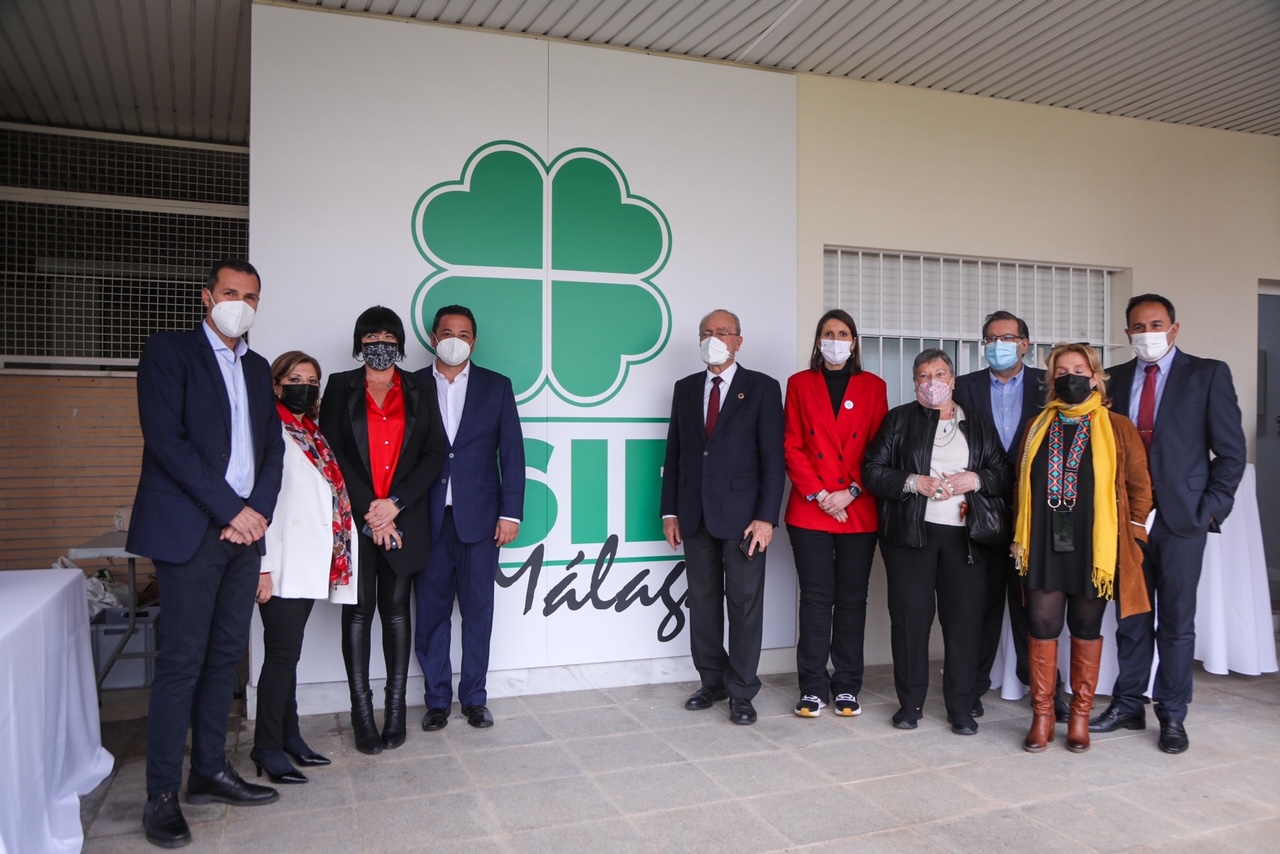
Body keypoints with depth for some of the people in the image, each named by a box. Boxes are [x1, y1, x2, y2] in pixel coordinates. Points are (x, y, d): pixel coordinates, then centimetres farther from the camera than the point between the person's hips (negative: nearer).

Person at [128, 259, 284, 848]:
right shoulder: (168, 352, -1)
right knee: (182, 660, -4)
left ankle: (210, 772, 21)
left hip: (245, 528, 6)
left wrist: (260, 509, -2)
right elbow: (166, 439, -12)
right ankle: (161, 795, 6)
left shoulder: (257, 368, 18)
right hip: (190, 529, -6)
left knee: (226, 654, 10)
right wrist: (230, 510, -14)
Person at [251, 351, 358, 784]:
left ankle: (288, 736, 22)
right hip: (282, 565, -7)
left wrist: (330, 559, 10)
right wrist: (263, 566, -19)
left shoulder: (313, 435, 16)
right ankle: (267, 747, 8)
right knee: (282, 653, -3)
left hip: (310, 565, 7)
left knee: (289, 652, 14)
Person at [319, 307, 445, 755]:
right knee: (358, 610, 1)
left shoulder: (419, 392, 7)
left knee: (396, 609, 6)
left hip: (403, 518, 1)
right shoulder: (341, 387, 4)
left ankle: (396, 708, 13)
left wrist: (395, 504, -10)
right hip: (354, 517, -1)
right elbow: (332, 451, -3)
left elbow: (433, 454, 2)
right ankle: (362, 712, 8)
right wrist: (367, 509, -10)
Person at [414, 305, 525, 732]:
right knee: (431, 612, 7)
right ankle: (437, 699, 20)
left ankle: (474, 698, 20)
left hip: (479, 518, 0)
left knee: (478, 611, 7)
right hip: (427, 520, 0)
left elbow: (512, 453, 3)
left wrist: (510, 513, -3)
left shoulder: (496, 387, 6)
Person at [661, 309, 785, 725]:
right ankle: (713, 681, 25)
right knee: (703, 602, 11)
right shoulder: (685, 389, 11)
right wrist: (670, 510, 6)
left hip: (742, 514, -4)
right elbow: (674, 453, 12)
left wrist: (766, 517, -13)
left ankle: (741, 692, 12)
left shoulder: (762, 388, -1)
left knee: (744, 603, 1)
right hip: (696, 515, 4)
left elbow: (774, 457, -6)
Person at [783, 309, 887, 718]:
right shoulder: (800, 384, 7)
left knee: (852, 598, 6)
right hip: (809, 511, 0)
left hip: (859, 511, 1)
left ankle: (847, 686, 16)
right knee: (816, 597, 2)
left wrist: (851, 493, -8)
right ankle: (813, 687, 10)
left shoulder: (873, 386, 7)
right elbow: (793, 447, 2)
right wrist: (818, 494, -9)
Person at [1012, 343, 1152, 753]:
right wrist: (1020, 537, 8)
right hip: (1045, 544, 2)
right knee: (1042, 625, 0)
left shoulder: (1117, 427, 2)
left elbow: (1139, 486, 4)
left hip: (1095, 546, -2)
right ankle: (1042, 716, 11)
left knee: (1086, 627, 8)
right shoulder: (1039, 427, 10)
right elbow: (1023, 485, 13)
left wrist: (1133, 537, -1)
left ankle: (1080, 716, 19)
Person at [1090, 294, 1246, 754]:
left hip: (1181, 517, -3)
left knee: (1176, 622, 5)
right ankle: (1128, 706, 22)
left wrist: (1211, 507, -7)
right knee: (1131, 618, 11)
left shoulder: (1208, 374, 0)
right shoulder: (1116, 379, 9)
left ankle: (1173, 716, 18)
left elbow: (1231, 450, -1)